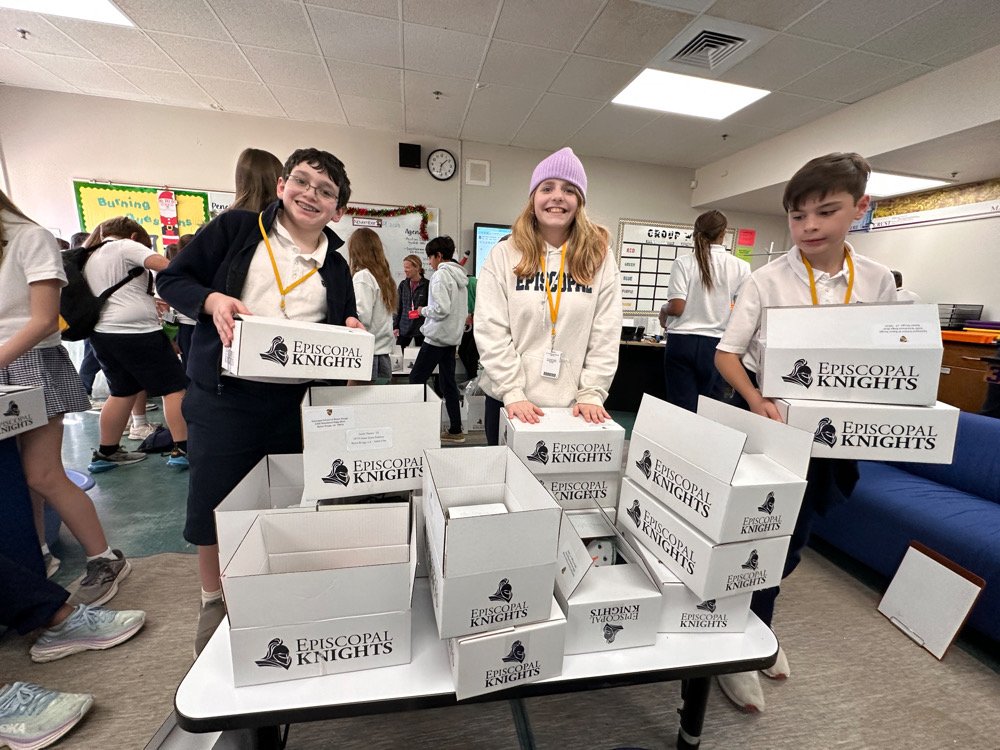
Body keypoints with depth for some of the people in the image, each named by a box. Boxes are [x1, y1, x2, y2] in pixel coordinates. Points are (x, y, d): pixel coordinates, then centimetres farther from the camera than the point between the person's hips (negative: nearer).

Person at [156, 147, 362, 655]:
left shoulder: (336, 268, 9)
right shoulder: (236, 228, 2)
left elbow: (341, 333, 14)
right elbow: (172, 278, 4)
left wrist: (352, 331, -9)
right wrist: (212, 300, -15)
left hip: (298, 402, 2)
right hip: (224, 396, -1)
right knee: (213, 506, 10)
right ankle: (213, 602, 36)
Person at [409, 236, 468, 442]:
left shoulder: (440, 275, -13)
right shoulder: (460, 276, 14)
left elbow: (441, 308, -22)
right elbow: (464, 310, 17)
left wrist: (424, 310, -5)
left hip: (437, 337, -9)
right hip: (453, 337, 9)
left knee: (416, 379, 0)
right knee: (448, 383, 11)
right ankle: (455, 430, 15)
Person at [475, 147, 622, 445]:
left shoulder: (600, 259, 2)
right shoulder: (504, 255, -1)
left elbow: (606, 335, -1)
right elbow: (491, 332, -8)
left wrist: (591, 394, -9)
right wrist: (513, 393, -14)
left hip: (573, 406, 1)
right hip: (510, 403, 0)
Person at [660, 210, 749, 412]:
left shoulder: (684, 263, -6)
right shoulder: (740, 267, 0)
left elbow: (676, 308, -11)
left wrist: (664, 311, 10)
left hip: (682, 341, -1)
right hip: (715, 344, 2)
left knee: (682, 408, 4)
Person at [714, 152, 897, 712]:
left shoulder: (879, 281, 1)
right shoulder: (769, 280, -10)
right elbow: (727, 354, -12)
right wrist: (756, 400, -28)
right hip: (766, 417, -4)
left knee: (792, 538, 16)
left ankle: (756, 630, 40)